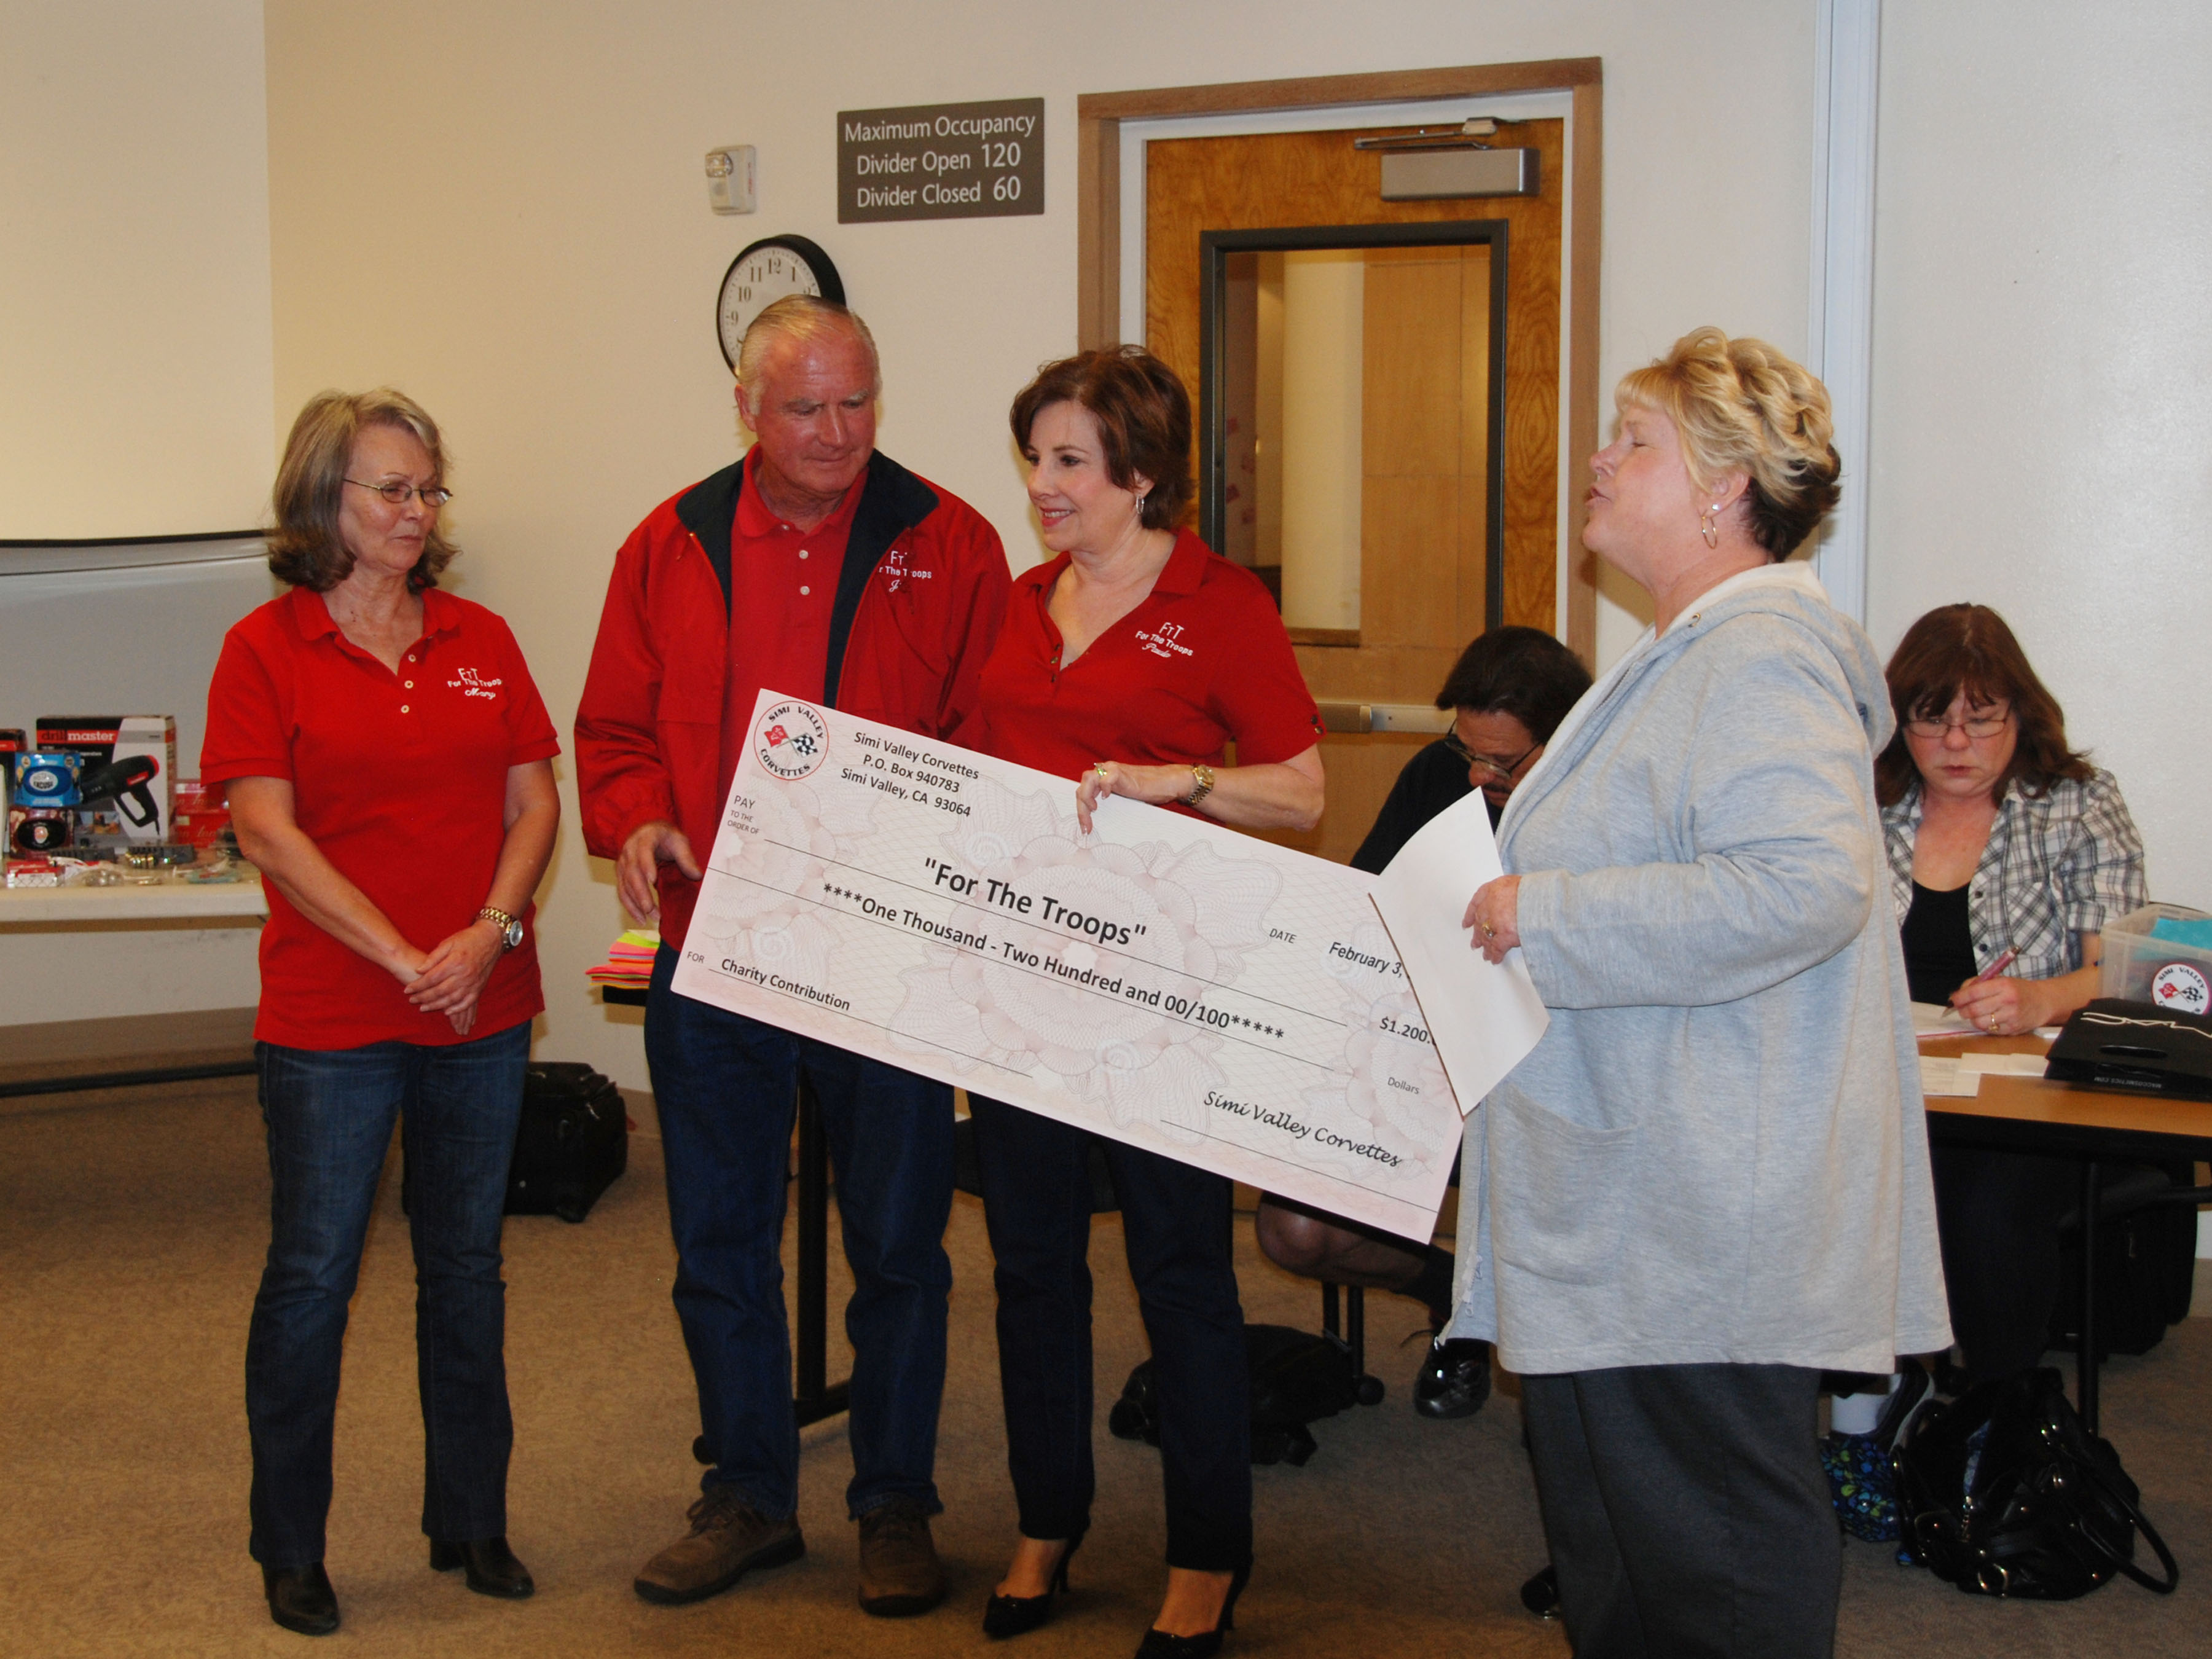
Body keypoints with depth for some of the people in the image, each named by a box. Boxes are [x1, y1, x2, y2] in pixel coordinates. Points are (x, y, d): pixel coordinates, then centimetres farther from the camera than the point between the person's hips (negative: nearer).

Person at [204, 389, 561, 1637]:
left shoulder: (482, 641, 8)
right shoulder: (266, 650, -4)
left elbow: (535, 800, 6)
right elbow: (269, 831, -10)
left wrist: (490, 934, -11)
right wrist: (404, 959, -17)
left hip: (483, 1010, 4)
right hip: (330, 1016, -4)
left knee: (467, 1266, 12)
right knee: (314, 1272, 2)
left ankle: (472, 1523, 25)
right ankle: (291, 1549, 16)